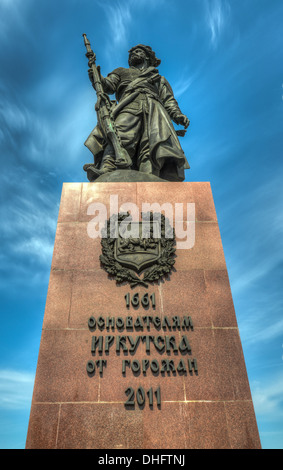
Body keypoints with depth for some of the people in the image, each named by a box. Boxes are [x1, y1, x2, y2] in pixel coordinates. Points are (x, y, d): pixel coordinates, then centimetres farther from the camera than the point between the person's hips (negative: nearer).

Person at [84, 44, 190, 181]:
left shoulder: (159, 78, 39)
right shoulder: (121, 72, 41)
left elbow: (168, 100, 24)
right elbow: (107, 86, 24)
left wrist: (177, 114, 4)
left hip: (153, 108, 1)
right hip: (128, 106, -1)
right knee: (119, 135, -32)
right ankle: (106, 171, -51)